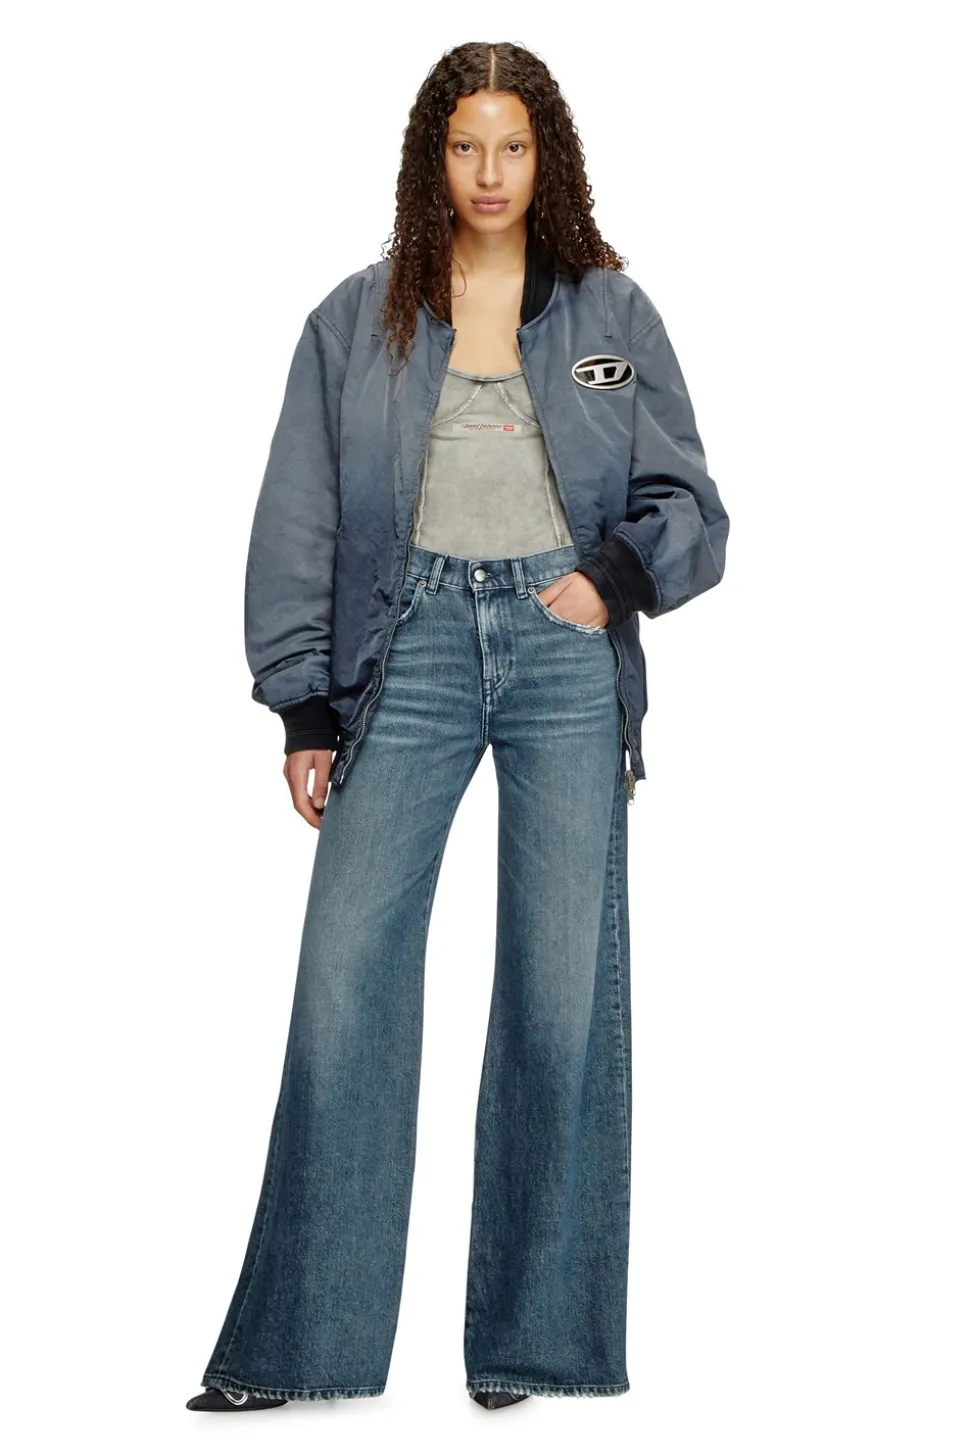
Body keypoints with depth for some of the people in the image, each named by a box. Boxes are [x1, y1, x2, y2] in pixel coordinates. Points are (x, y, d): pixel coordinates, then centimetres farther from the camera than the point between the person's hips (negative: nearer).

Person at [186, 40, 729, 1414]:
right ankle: (302, 1341, 4)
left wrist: (618, 572, -11)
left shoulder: (611, 310, 10)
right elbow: (301, 519, 8)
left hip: (566, 647, 0)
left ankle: (538, 1338, 12)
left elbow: (688, 500, 10)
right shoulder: (359, 319, 9)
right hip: (413, 645, 0)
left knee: (565, 988, 0)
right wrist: (305, 708, 1)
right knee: (344, 977, -6)